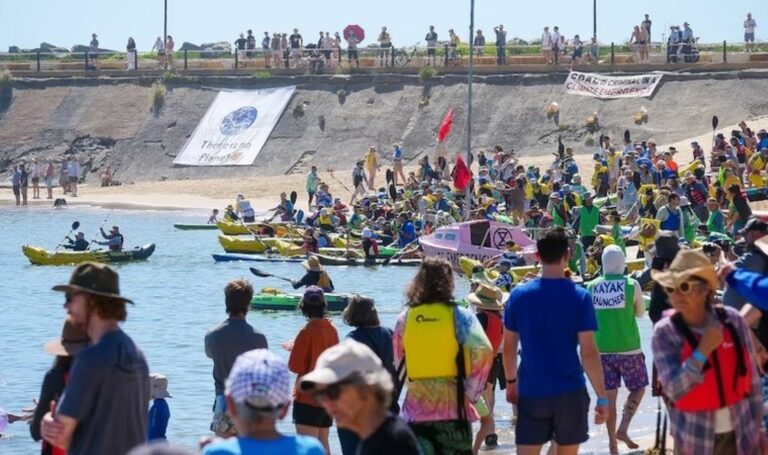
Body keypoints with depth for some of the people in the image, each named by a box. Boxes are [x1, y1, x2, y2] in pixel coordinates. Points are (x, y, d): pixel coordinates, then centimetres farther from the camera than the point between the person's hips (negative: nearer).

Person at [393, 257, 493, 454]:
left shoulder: (405, 318, 5)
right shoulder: (459, 315, -5)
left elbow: (397, 363, 9)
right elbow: (483, 352, -17)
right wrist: (471, 392, -9)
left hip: (415, 409, 2)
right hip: (452, 408, -2)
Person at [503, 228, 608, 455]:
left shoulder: (519, 294, -1)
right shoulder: (580, 297, -7)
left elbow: (509, 346, 6)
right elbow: (588, 352, -11)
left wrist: (511, 382, 20)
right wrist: (602, 397, -6)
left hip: (532, 391, 1)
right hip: (570, 392, -1)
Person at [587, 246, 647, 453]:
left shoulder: (591, 287, 0)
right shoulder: (631, 285, -7)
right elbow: (640, 312, 7)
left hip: (602, 349, 3)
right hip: (628, 348, -3)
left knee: (609, 395, 7)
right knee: (638, 388, 15)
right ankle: (623, 429, -2)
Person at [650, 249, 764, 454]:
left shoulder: (732, 321, -6)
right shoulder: (665, 333, -12)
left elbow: (751, 377, 3)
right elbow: (674, 390, -20)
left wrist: (757, 427, 8)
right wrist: (703, 350, -27)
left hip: (742, 435, 2)